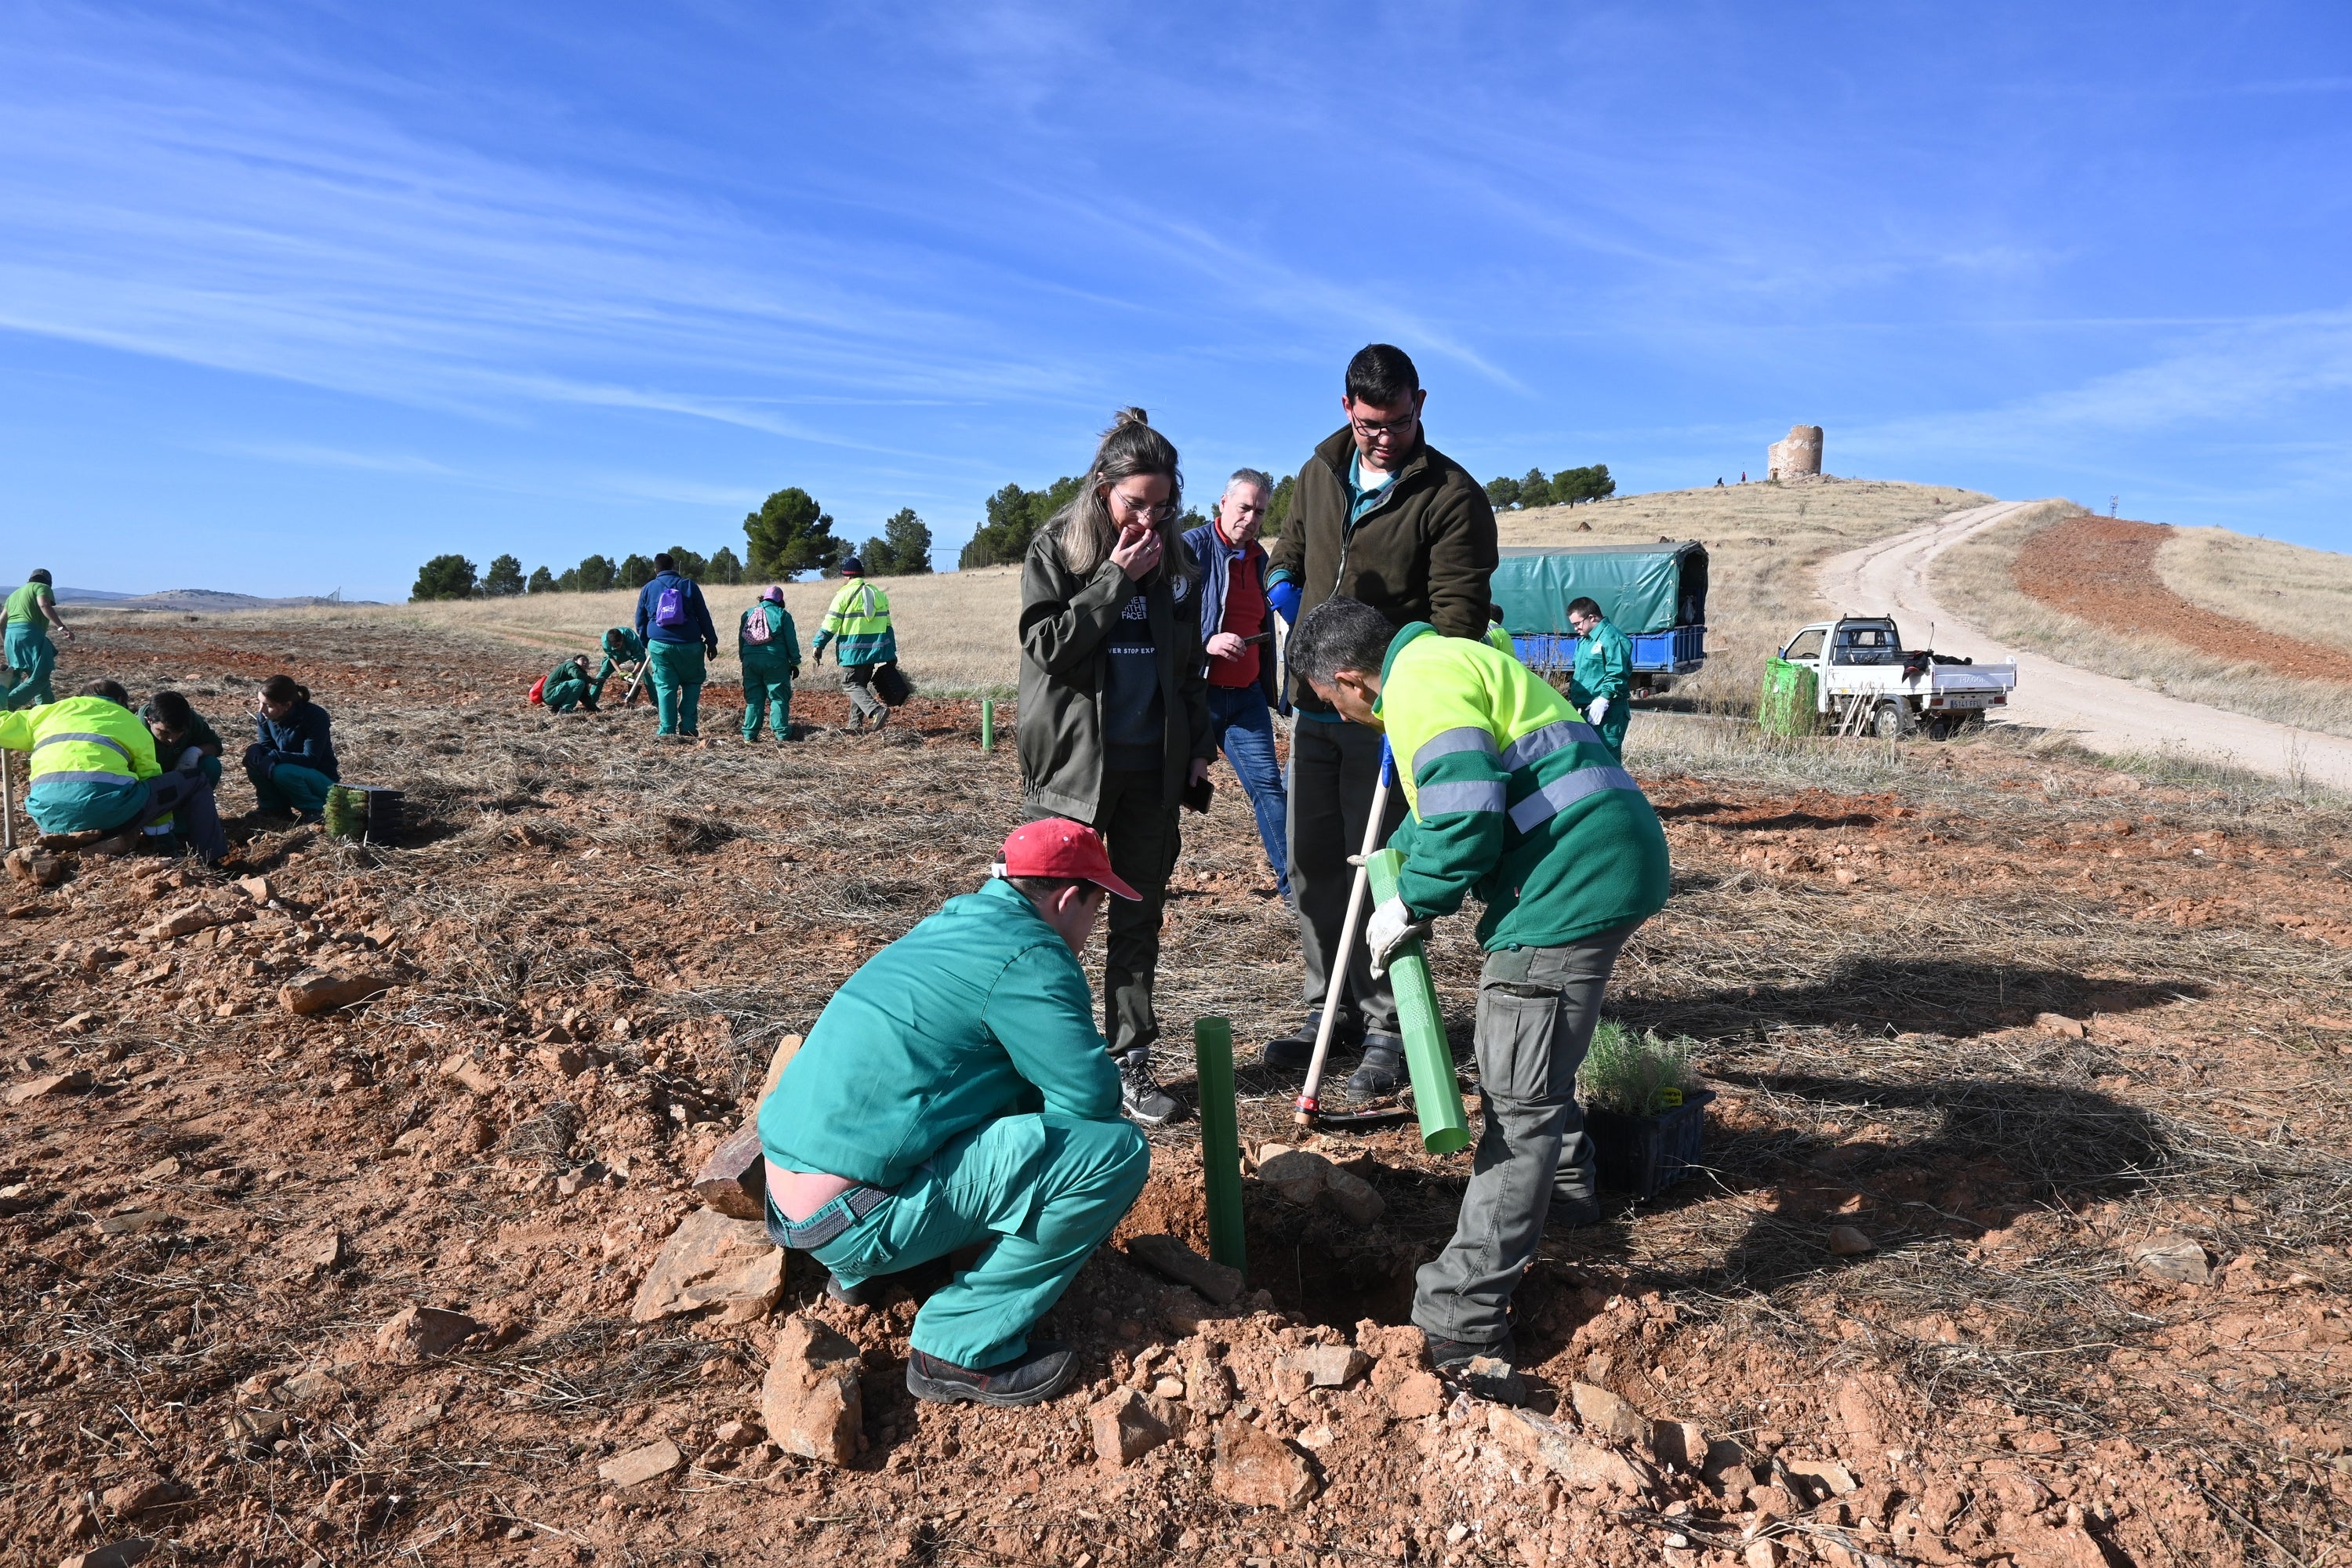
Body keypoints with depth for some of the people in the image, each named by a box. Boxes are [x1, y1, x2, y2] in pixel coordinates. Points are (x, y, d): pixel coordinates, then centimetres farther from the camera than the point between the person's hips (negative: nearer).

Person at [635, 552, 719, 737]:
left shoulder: (648, 589, 8)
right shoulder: (689, 585, 2)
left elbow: (640, 622, 14)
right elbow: (704, 616, 2)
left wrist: (646, 643, 25)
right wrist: (712, 642, 7)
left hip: (660, 646, 1)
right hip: (689, 645, -1)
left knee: (665, 687, 7)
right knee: (692, 682, 15)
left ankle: (668, 730, 2)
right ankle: (688, 726, 4)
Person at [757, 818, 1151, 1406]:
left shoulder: (951, 927, 15)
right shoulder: (1028, 956, -13)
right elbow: (1093, 1097, -11)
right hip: (853, 1220, -9)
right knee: (1116, 1151, -12)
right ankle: (963, 1348, -6)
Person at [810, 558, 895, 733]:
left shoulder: (845, 595, -7)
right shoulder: (879, 594, 12)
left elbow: (830, 624, -9)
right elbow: (887, 624, 15)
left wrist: (817, 645, -2)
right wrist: (891, 652, 19)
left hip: (853, 650, -6)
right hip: (873, 649, 6)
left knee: (851, 685, -1)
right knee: (861, 684, 16)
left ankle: (877, 710, -23)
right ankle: (856, 724, 15)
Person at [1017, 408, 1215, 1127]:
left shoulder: (1175, 557, 8)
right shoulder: (1057, 547, -3)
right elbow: (1047, 647, -13)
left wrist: (1199, 743, 9)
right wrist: (1115, 579, -16)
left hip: (1154, 766, 4)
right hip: (1075, 764, -4)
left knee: (1139, 920, 9)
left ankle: (1132, 1060, 18)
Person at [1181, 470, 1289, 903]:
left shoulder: (1258, 558, 15)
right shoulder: (1192, 547, -8)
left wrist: (1269, 684, 27)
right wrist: (1206, 644, -25)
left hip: (1247, 695, 6)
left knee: (1269, 784, 2)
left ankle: (1293, 882, 6)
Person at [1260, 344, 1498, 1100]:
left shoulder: (1452, 498, -10)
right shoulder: (1319, 473, 9)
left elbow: (1458, 619, -15)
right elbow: (1288, 553, 24)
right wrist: (1284, 586, 0)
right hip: (1315, 703, 6)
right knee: (1311, 866, 10)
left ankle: (1387, 1030, 10)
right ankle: (1332, 1010, 24)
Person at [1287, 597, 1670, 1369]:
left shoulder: (1421, 679, -12)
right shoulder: (1445, 660, 21)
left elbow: (1466, 810, -23)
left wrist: (1411, 904, -10)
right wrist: (1400, 858, 42)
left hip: (1575, 877, -11)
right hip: (1600, 863, 11)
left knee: (1518, 1096, -9)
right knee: (1533, 1041, 29)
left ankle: (1461, 1319, -4)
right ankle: (1564, 1186, 51)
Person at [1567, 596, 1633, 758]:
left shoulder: (1611, 637, -12)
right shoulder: (1584, 640, 19)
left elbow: (1617, 674, -20)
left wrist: (1604, 698, -26)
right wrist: (1573, 696, 23)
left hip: (1607, 712, -10)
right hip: (1588, 710, 10)